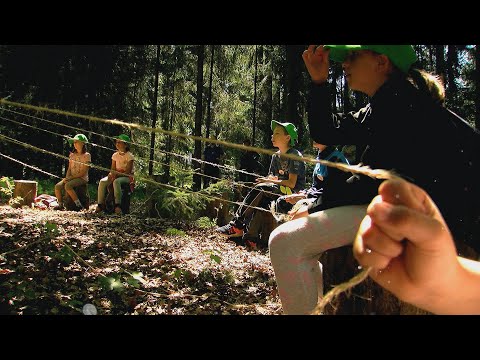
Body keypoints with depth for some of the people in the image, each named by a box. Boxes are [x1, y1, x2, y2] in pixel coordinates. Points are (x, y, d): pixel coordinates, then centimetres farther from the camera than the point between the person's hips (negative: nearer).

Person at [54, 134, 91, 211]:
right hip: (71, 178, 6)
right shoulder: (72, 155, 15)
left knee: (68, 186, -32)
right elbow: (69, 169, 14)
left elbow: (83, 172, -12)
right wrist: (67, 178, -6)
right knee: (57, 186, -18)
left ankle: (79, 205, -23)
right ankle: (60, 205, 2)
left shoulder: (87, 155, -5)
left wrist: (71, 178, -17)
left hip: (82, 178, -6)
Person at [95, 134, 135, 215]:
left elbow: (128, 171, -14)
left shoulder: (129, 156, -7)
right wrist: (111, 174, -13)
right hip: (116, 175, 6)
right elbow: (113, 169, 11)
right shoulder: (115, 155, 11)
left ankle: (118, 205, -39)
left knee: (116, 181, -38)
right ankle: (100, 205, -19)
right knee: (102, 182, -21)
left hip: (126, 176, -6)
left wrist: (117, 174, -25)